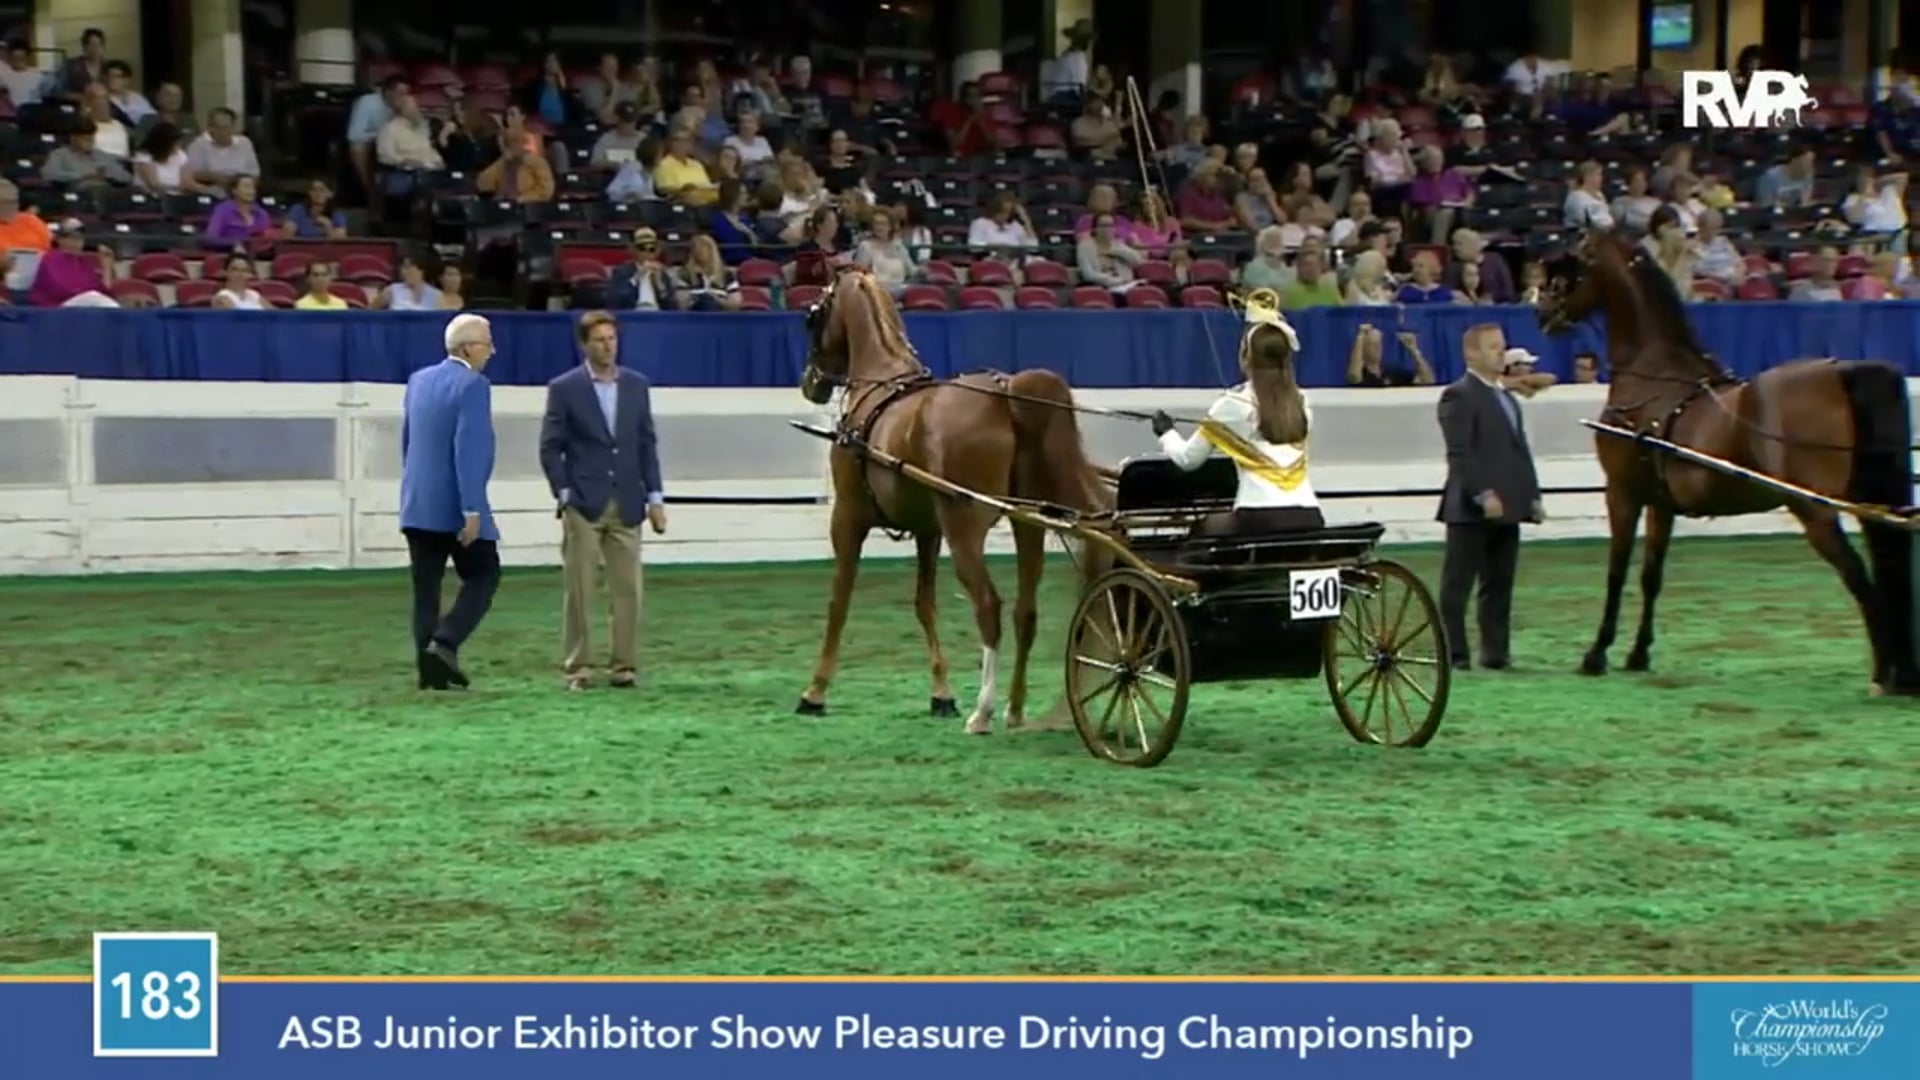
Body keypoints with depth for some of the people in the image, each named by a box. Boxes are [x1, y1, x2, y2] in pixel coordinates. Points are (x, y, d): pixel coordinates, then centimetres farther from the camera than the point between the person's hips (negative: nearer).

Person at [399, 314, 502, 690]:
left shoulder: (418, 380, 11)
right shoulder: (473, 385, -13)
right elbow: (468, 449, -20)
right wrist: (472, 510, -21)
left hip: (417, 503, 7)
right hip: (454, 505, -7)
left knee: (426, 588, 7)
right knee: (483, 576, 5)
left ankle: (431, 668, 6)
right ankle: (444, 644, -10)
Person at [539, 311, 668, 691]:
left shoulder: (636, 385, 9)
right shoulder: (564, 388, -1)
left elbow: (647, 443, 10)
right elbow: (551, 447, 0)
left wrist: (654, 496, 5)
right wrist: (565, 494, -7)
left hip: (626, 504, 3)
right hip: (583, 505, -3)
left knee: (628, 590, 1)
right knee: (579, 591, 0)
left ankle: (622, 664, 9)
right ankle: (578, 667, 7)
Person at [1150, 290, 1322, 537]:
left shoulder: (1234, 404, 0)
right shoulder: (1301, 403, 13)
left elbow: (1188, 459, 9)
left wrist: (1166, 432, 30)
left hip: (1259, 520, -4)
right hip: (1308, 519, 4)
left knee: (1202, 532, 22)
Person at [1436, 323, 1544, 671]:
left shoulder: (1508, 397, 20)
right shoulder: (1459, 395, -8)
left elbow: (1520, 450, 21)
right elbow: (1460, 453, -17)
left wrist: (1532, 495, 12)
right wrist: (1482, 494, -23)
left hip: (1508, 506, 8)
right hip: (1471, 508, -8)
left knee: (1499, 583, 10)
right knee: (1457, 583, -2)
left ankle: (1495, 651, 14)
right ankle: (1454, 652, 1)